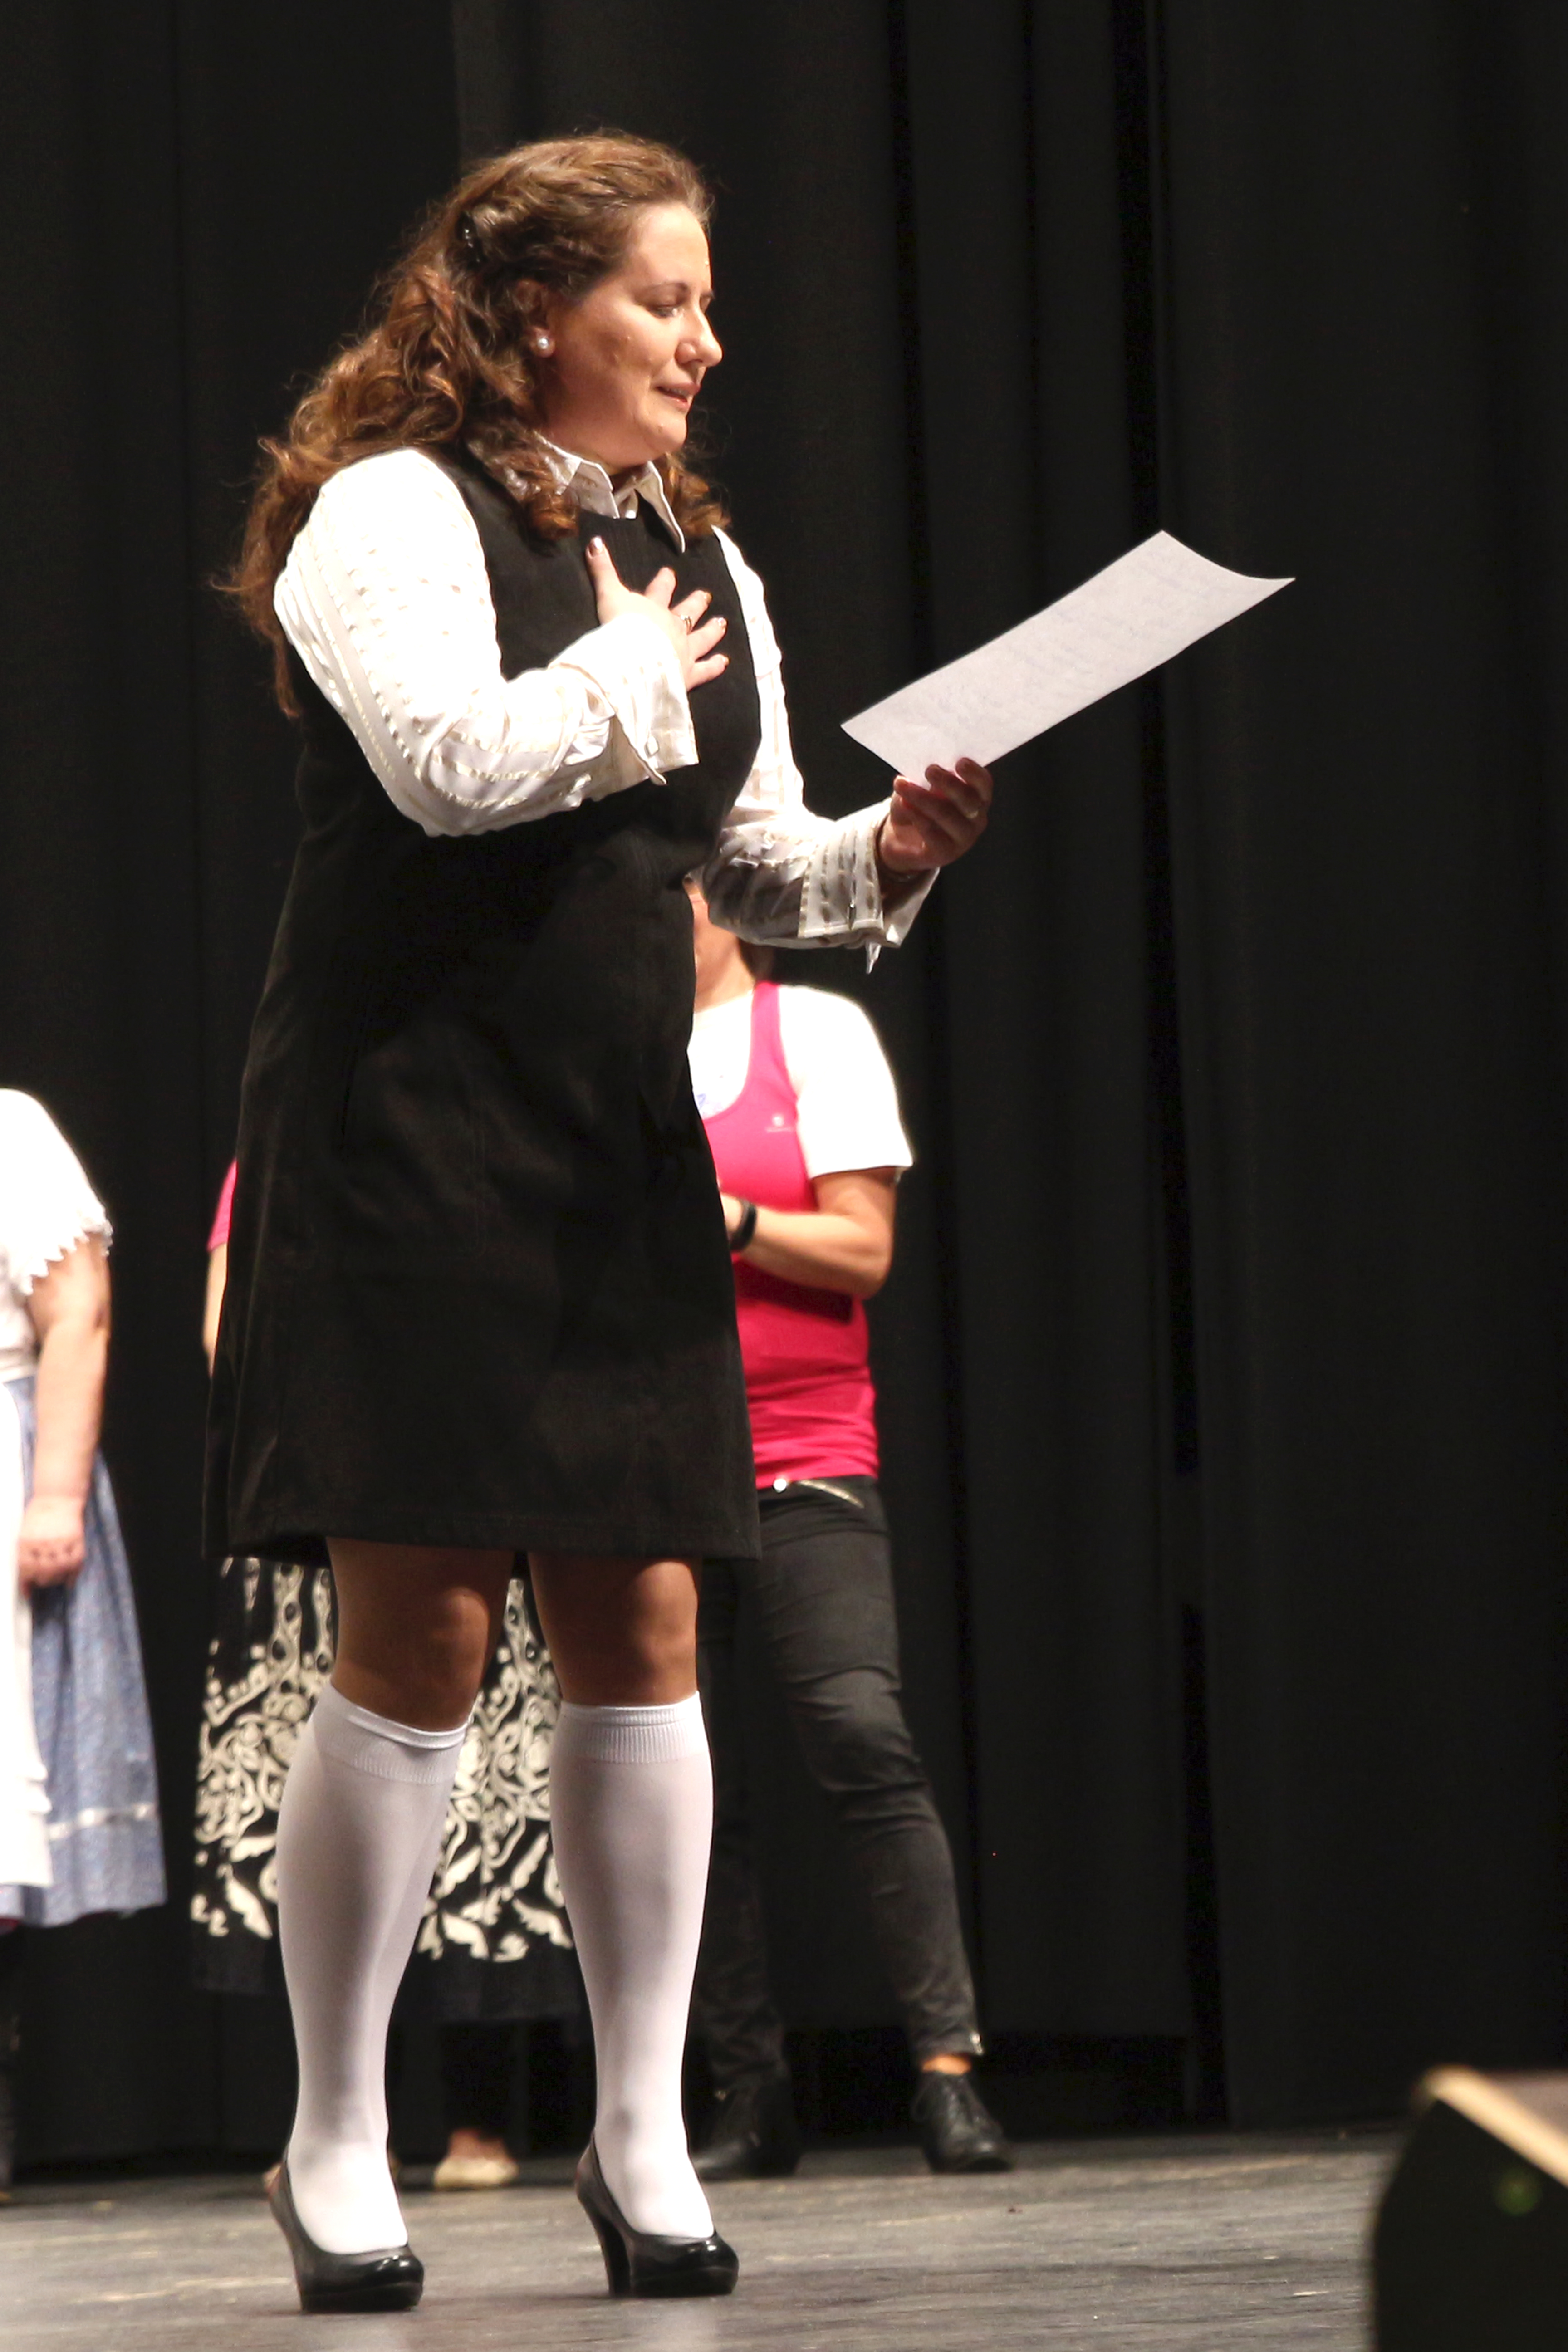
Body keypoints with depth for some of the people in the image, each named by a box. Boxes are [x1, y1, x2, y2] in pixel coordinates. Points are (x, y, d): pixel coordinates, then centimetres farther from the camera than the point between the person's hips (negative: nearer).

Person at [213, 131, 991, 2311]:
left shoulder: (695, 557, 16)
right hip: (411, 1135, -7)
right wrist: (637, 676, -9)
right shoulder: (390, 512, -7)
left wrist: (882, 853, 0)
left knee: (641, 1628, 4)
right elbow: (452, 759, -24)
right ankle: (335, 2143, 5)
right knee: (419, 1638, -7)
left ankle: (645, 2133, 11)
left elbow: (751, 862, 20)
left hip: (622, 1153, 7)